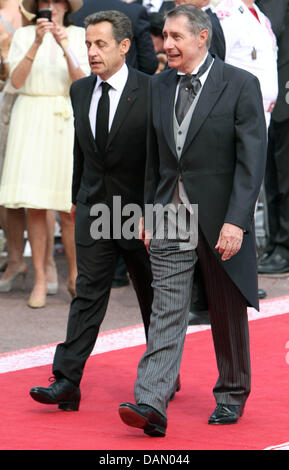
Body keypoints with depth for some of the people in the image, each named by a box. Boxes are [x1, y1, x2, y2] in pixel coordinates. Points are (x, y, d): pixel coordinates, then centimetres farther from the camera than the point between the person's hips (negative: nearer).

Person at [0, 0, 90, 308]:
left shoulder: (79, 36, 6)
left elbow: (83, 83, -5)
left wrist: (65, 48, -20)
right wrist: (36, 44, -18)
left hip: (67, 121, 0)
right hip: (31, 120, 0)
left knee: (69, 207, -2)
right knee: (34, 205, -2)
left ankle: (75, 277, 14)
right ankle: (39, 280, 4)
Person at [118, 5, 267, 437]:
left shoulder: (240, 85, -8)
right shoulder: (160, 85, 8)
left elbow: (251, 159, -12)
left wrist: (236, 221, -19)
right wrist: (149, 213, 12)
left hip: (220, 218, -3)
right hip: (171, 218, 4)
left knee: (228, 313, 10)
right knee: (167, 310, -6)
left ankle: (231, 396, 28)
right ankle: (151, 405, -14)